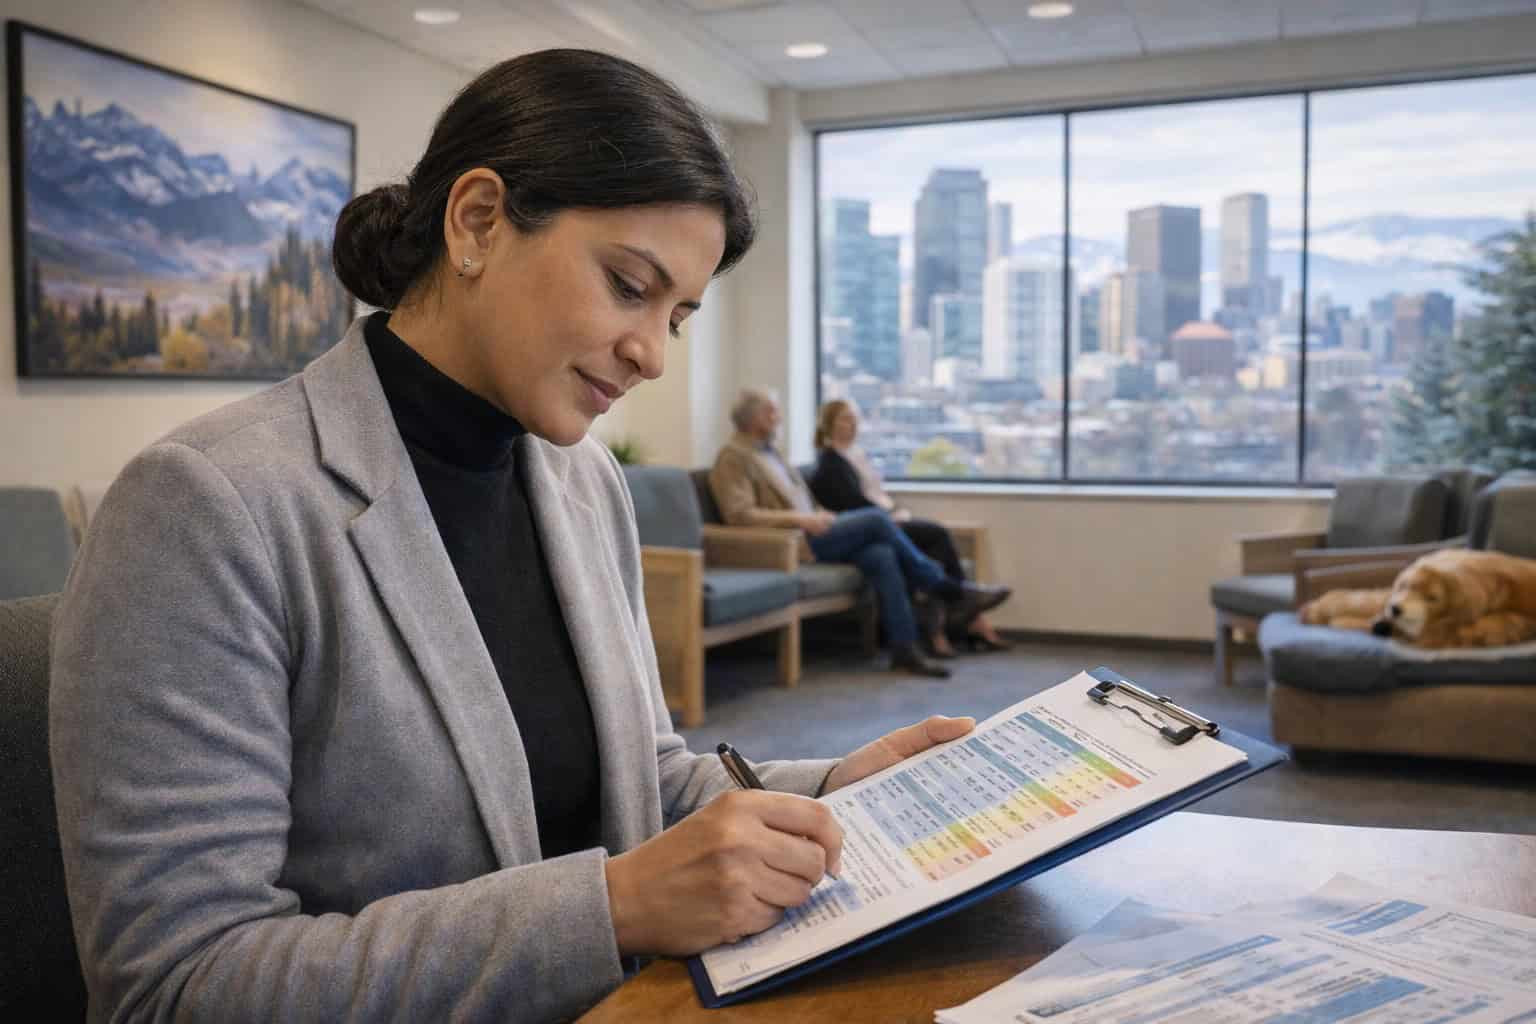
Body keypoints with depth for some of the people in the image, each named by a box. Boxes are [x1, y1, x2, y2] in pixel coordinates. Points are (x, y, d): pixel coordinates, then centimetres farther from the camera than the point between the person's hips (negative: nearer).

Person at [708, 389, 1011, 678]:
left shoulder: (769, 451, 22)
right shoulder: (733, 458, -6)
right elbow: (740, 514, -19)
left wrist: (817, 515, 4)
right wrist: (800, 518, -22)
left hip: (807, 533, 8)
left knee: (880, 555, -19)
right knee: (875, 518, -20)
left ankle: (904, 648, -21)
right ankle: (950, 591, -9)